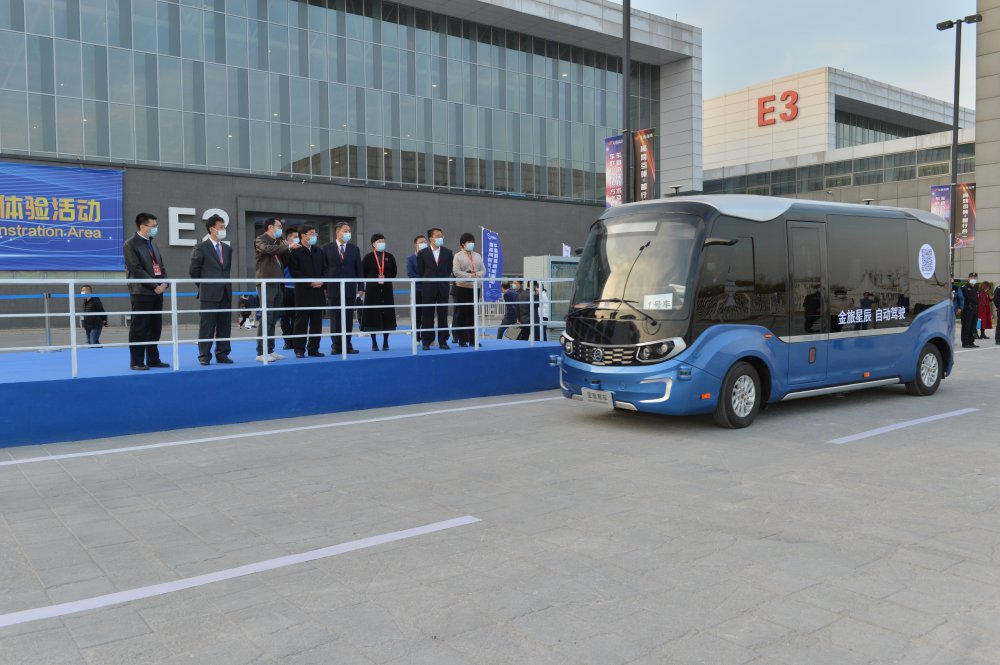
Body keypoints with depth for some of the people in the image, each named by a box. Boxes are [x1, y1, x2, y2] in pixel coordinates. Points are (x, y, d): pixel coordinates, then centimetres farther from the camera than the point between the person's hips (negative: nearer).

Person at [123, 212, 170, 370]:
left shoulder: (153, 244, 18)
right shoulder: (130, 245, -6)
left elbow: (161, 266, 18)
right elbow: (136, 269, -13)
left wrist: (164, 283, 0)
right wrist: (155, 286, -15)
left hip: (157, 293, 7)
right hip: (141, 293, -7)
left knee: (155, 328, 9)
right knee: (139, 329, -4)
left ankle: (153, 359, 16)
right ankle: (136, 362, 1)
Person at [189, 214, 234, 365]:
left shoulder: (227, 249, 14)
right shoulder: (201, 247, -2)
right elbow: (193, 271, 0)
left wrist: (226, 285, 13)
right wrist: (204, 286, 4)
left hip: (225, 294, 5)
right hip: (209, 294, -5)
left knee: (225, 326, 6)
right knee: (207, 326, -3)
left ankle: (222, 354, 13)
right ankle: (204, 356, 3)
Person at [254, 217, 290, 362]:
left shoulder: (277, 242, 19)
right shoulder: (261, 240, -4)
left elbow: (284, 261, 20)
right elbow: (268, 249, -26)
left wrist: (287, 249, 6)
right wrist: (287, 246, -16)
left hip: (277, 283, 8)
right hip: (266, 283, -8)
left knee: (273, 319, 9)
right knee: (266, 318, -11)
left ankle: (270, 351, 14)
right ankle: (261, 353, -9)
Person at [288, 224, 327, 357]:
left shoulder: (319, 251, 15)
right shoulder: (295, 252, -4)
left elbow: (324, 268, 17)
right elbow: (294, 271, -10)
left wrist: (321, 280, -2)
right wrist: (309, 282, -14)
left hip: (318, 290, 6)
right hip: (303, 292, -6)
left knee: (317, 321, 6)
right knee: (302, 321, -2)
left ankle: (314, 348, 13)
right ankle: (299, 349, 3)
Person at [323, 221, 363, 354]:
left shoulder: (354, 249, 9)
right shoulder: (327, 248, 4)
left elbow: (359, 270, 7)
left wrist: (361, 287, 1)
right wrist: (324, 287, -5)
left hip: (350, 289, 1)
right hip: (333, 289, -1)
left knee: (348, 318, 3)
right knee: (335, 318, 2)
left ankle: (347, 345, 9)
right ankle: (336, 345, 7)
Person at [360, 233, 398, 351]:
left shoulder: (390, 257, 8)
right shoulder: (368, 257, 0)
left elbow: (393, 273, 10)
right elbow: (363, 273, 1)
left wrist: (385, 279, -4)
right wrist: (375, 279, -6)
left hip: (386, 289, 2)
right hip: (372, 290, -2)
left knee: (387, 314, 2)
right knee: (372, 314, -2)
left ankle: (385, 342, 10)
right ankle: (374, 343, 6)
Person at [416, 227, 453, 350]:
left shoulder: (448, 252, 5)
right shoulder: (422, 253, 0)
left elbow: (449, 270, 12)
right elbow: (420, 271, 6)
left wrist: (443, 280, 7)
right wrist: (428, 280, 7)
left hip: (443, 288, 2)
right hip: (428, 289, -1)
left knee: (443, 316, 3)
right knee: (427, 316, 1)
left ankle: (443, 341, 9)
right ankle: (426, 342, 6)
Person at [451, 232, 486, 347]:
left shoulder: (477, 256, 14)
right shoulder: (458, 256, -1)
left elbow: (483, 270, 9)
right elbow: (456, 272, -11)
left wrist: (477, 274, -11)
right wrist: (470, 276, -18)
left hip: (474, 287, 4)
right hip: (462, 287, -4)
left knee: (473, 314, 5)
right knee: (461, 314, -1)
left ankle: (472, 339, 10)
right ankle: (461, 340, 4)